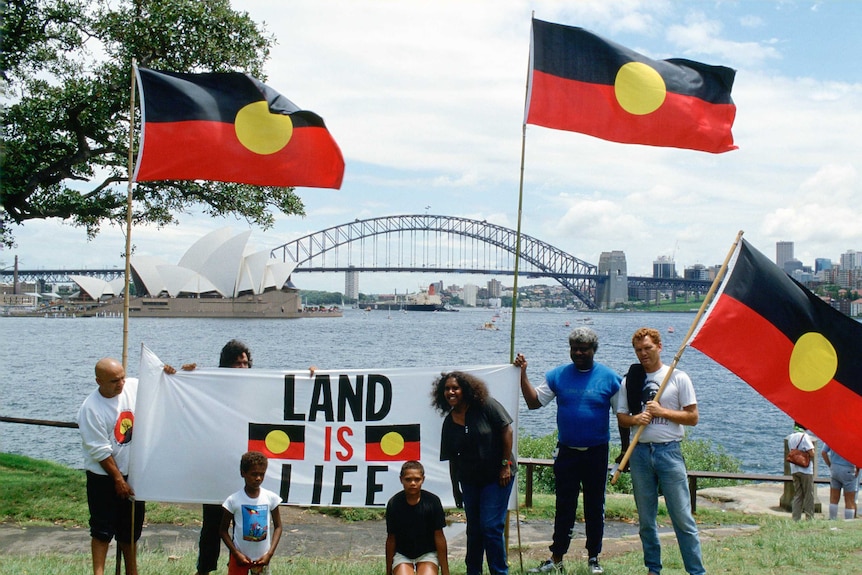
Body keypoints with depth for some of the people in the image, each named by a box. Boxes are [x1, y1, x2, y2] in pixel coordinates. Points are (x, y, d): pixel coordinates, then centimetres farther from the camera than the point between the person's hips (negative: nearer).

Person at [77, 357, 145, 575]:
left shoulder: (134, 386, -6)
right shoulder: (90, 409, -20)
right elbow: (101, 451, -17)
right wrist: (118, 479, -14)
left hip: (133, 473, 5)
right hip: (104, 477, -5)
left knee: (131, 528, 16)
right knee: (103, 530, -2)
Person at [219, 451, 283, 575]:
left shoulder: (271, 498, -7)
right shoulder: (233, 500, -11)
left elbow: (278, 526, 1)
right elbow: (223, 530, -3)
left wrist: (270, 553, -9)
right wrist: (236, 553, -12)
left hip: (262, 558, 1)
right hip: (240, 556, -1)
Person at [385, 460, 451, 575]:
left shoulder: (432, 501, -11)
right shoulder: (394, 503, -10)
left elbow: (439, 537, -5)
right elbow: (391, 539, -1)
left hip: (427, 553, 0)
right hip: (401, 554, 0)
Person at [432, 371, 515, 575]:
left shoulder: (486, 405, -12)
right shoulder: (449, 422, 2)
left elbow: (506, 430, -12)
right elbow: (452, 458, 8)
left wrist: (506, 464, -15)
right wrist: (455, 488, 11)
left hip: (497, 476, -5)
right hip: (469, 479, 5)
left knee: (491, 526, -8)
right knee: (473, 528, 14)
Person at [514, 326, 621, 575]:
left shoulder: (609, 378, -4)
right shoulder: (558, 375, 2)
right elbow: (534, 401, 0)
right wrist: (523, 374, -10)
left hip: (597, 453, -1)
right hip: (567, 452, 1)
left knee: (595, 507, 10)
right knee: (564, 507, 7)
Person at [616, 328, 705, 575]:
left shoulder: (678, 377, -1)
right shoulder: (630, 380, 8)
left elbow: (693, 417, -2)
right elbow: (621, 417, 11)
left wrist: (662, 411, -14)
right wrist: (635, 419, -11)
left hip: (669, 451, -3)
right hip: (640, 452, 4)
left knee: (683, 517, -3)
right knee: (646, 520, 10)